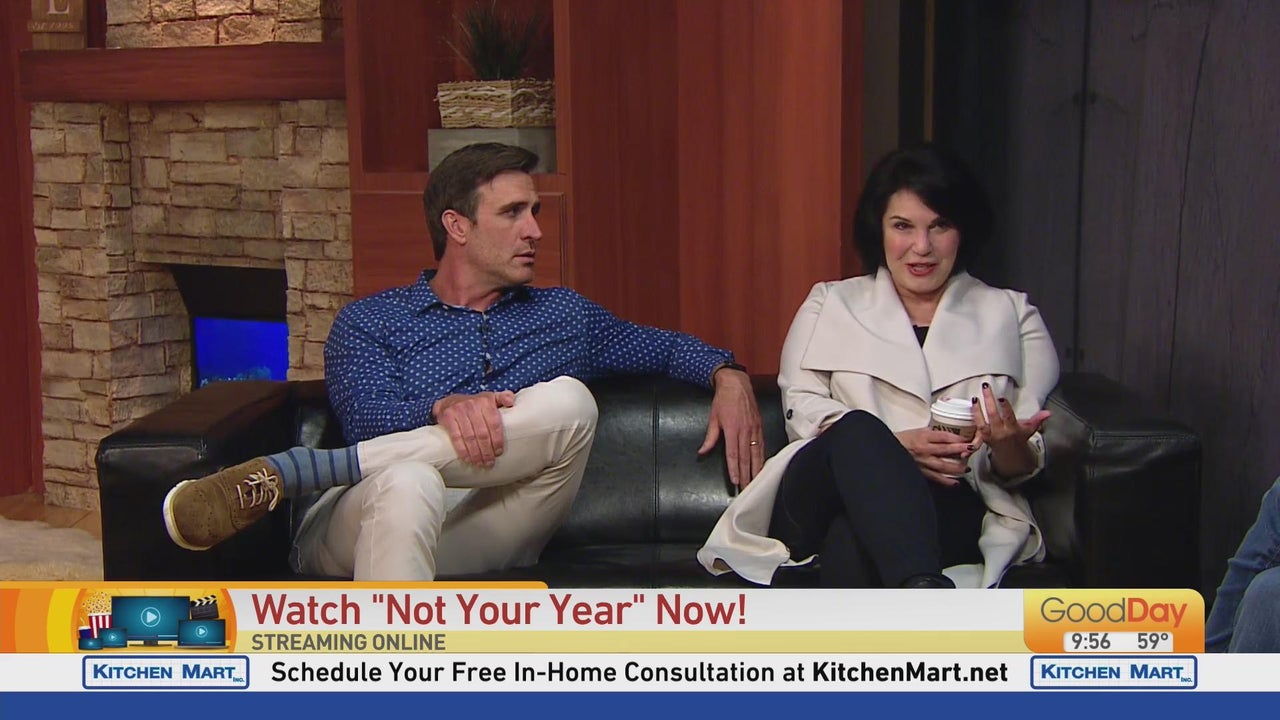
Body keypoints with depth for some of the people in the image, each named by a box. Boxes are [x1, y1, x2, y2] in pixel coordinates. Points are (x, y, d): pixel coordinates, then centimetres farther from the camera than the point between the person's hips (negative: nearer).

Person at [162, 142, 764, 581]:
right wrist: (445, 408, -23)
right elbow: (371, 421, -1)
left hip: (488, 544, 3)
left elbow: (665, 347, 36)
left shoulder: (565, 315, 28)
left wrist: (727, 374, 13)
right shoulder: (367, 322, 16)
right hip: (363, 533, -3)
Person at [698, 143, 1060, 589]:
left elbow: (1024, 466, 14)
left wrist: (1010, 446, -13)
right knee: (857, 432, -39)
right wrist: (896, 445, -12)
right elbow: (803, 410, 7)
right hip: (821, 498, 1)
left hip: (949, 509, 0)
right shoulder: (831, 305, 24)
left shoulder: (1010, 316, 23)